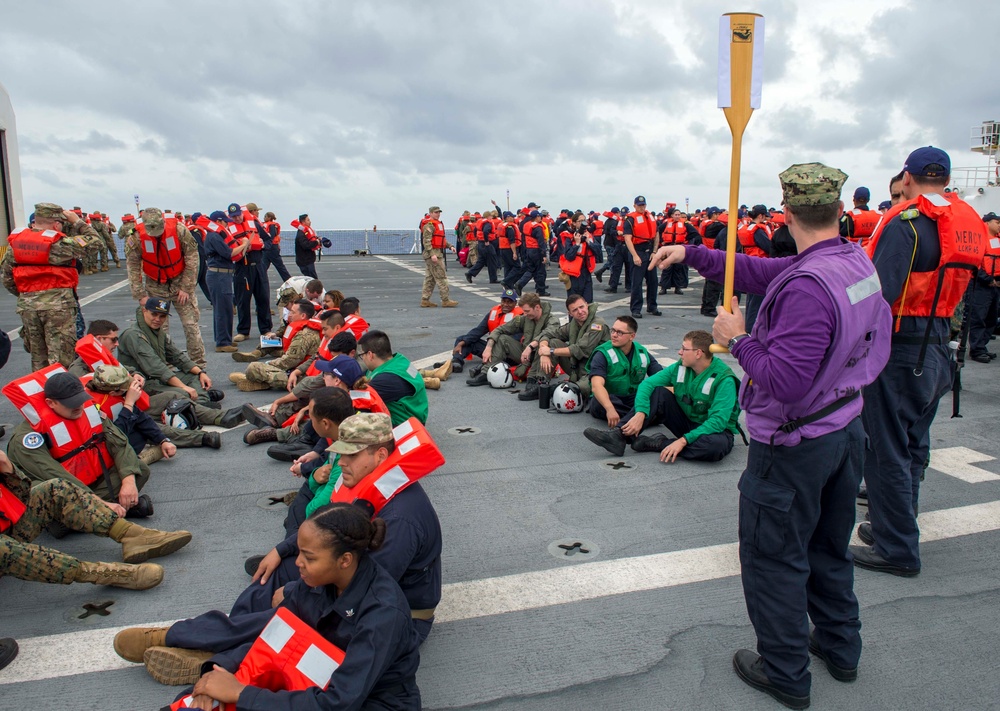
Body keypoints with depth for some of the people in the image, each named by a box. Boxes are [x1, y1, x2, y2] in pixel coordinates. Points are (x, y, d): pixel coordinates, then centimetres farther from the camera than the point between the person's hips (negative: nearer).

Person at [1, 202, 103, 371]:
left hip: (27, 303, 6)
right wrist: (76, 221, 5)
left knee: (37, 355, 17)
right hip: (57, 302, -6)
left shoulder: (16, 242, 7)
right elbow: (93, 240, -7)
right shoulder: (58, 244, -12)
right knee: (60, 355, -1)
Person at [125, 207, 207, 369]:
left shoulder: (179, 229, -18)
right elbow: (133, 267, -7)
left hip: (180, 282, -1)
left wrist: (186, 288, -10)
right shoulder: (137, 236, -14)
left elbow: (192, 258, -11)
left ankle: (198, 365, 8)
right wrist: (141, 295, -8)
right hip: (155, 286, 1)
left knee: (191, 324, -2)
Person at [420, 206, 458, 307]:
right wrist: (432, 254, -27)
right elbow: (426, 241, -20)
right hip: (433, 253, -10)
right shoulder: (429, 225, -11)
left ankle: (425, 300, 13)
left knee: (430, 278, 10)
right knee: (441, 277, -9)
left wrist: (450, 246, 13)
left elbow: (442, 238, 28)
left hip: (438, 253, 10)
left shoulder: (438, 223, 20)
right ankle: (445, 300, -7)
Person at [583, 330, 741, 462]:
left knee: (718, 445, -40)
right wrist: (640, 414, -29)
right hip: (686, 422, 4)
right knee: (659, 392, -17)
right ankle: (617, 436, -31)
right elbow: (647, 383, -10)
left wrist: (683, 441, -37)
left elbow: (718, 420, -29)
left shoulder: (723, 380, -22)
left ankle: (657, 444, -23)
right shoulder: (680, 367, -5)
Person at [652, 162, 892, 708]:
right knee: (828, 547, 25)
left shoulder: (808, 286, -30)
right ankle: (840, 648, 43)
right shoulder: (857, 261, 0)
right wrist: (691, 254, 6)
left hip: (794, 446, -9)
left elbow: (784, 381, -33)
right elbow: (758, 272, 6)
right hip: (846, 430, 9)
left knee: (774, 558, 9)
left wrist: (738, 340, -19)